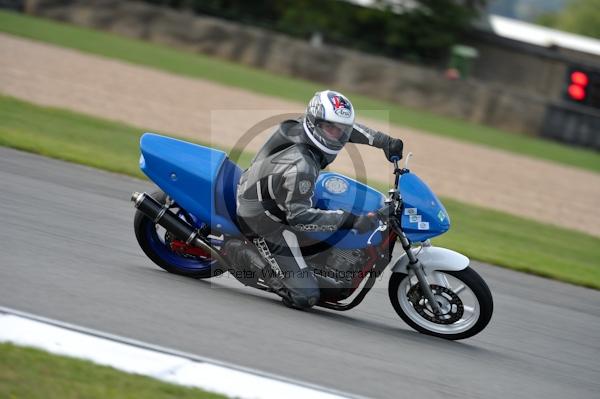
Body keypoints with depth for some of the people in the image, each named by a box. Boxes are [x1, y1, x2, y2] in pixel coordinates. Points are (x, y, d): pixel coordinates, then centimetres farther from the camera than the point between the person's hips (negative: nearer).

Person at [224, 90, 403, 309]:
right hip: (262, 218, -10)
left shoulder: (300, 125, -8)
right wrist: (350, 220, -34)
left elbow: (346, 128, 9)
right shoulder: (300, 168, -34)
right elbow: (299, 215, -29)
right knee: (305, 296, -14)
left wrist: (385, 141, 4)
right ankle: (245, 254, -2)